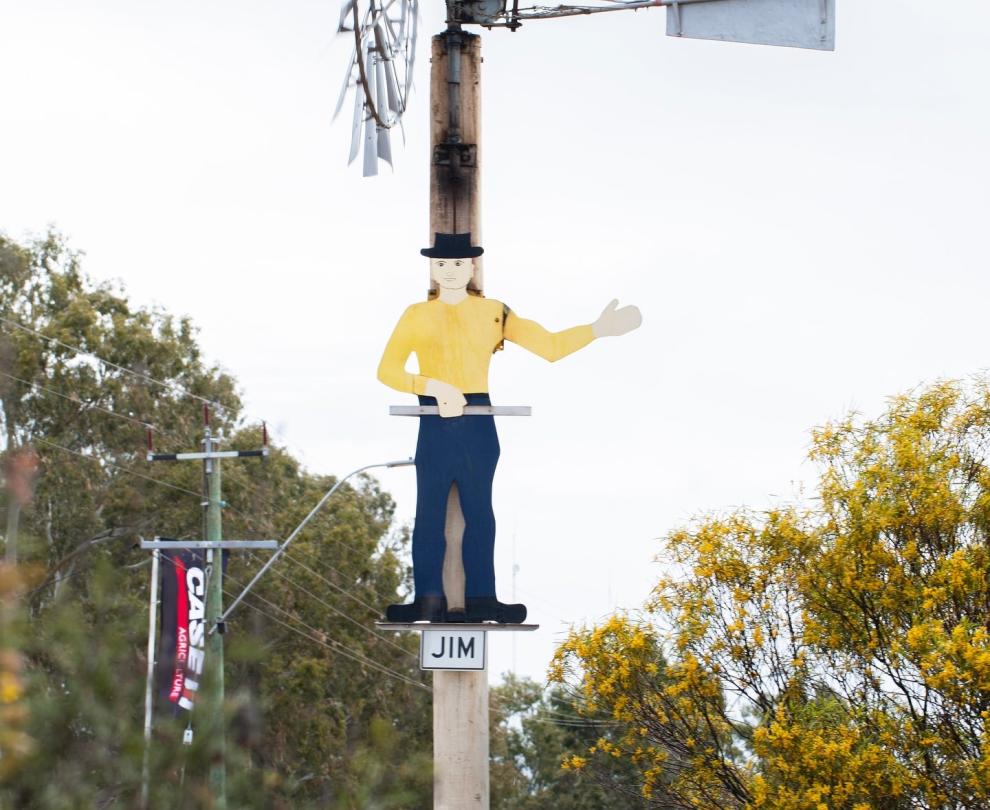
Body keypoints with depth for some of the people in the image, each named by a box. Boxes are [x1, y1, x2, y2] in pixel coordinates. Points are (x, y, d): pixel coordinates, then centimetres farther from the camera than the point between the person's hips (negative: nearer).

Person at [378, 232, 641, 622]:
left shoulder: (494, 313, 8)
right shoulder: (417, 317, 4)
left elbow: (550, 345, 4)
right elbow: (388, 370, -6)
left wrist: (598, 329, -7)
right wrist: (436, 389, -19)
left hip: (478, 423, 1)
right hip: (435, 426, -1)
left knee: (478, 511, 4)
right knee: (430, 511, -3)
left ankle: (480, 598, 6)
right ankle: (428, 600, -2)